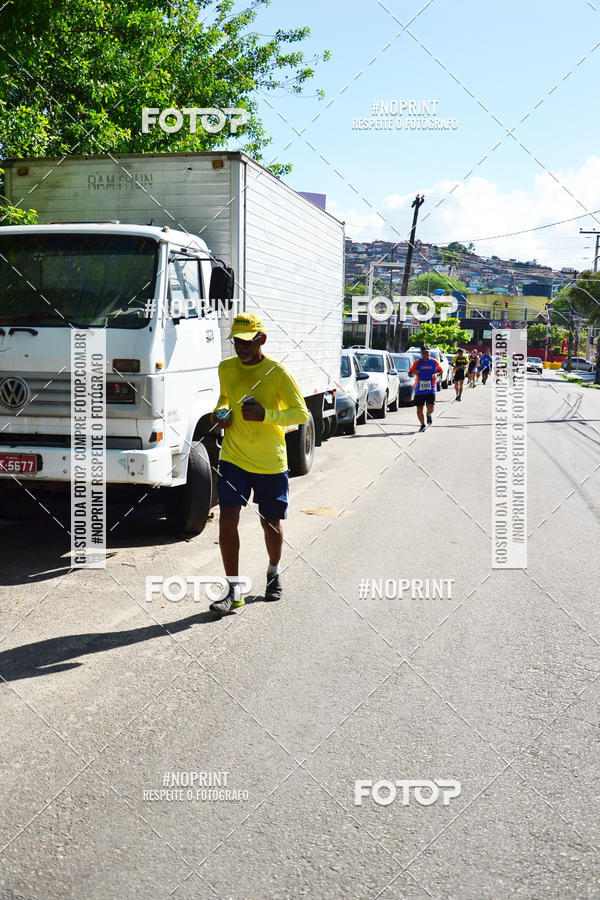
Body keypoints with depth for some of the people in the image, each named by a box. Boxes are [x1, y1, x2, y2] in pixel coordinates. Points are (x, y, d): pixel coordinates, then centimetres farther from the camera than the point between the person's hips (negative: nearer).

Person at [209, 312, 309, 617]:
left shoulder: (277, 372, -10)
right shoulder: (226, 368, 4)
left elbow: (301, 413, -8)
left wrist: (266, 414, -22)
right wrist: (219, 413, 2)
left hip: (271, 462, -2)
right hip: (233, 457, 3)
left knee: (271, 522, 11)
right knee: (227, 518, -11)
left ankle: (273, 573, 39)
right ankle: (233, 590, -2)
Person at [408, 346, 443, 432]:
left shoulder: (434, 362, 3)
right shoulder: (417, 362, 3)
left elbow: (441, 370, 15)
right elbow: (409, 373, 7)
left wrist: (436, 374, -6)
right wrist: (413, 373, -16)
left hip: (431, 389, -1)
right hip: (419, 389, 1)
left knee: (430, 407, -13)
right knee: (419, 409, 1)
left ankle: (428, 415, 24)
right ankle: (422, 425, 23)